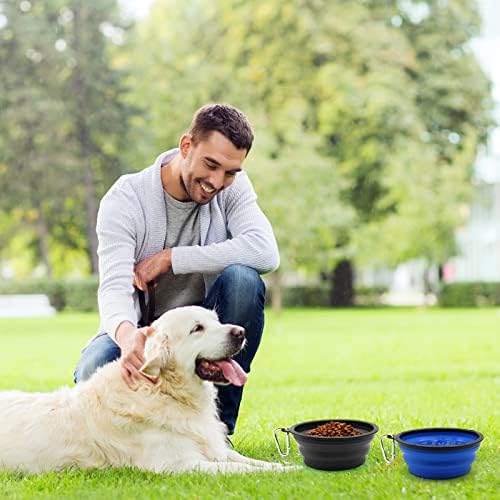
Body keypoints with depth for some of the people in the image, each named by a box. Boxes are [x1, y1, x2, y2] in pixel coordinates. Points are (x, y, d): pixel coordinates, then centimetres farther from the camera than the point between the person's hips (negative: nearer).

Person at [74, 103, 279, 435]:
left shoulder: (234, 187, -9)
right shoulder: (125, 199, -16)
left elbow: (266, 252, -27)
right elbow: (115, 286, -28)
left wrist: (170, 258, -26)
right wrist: (126, 333, -52)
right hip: (141, 328, -1)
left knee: (243, 279, -29)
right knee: (94, 370, -33)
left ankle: (218, 427, -16)